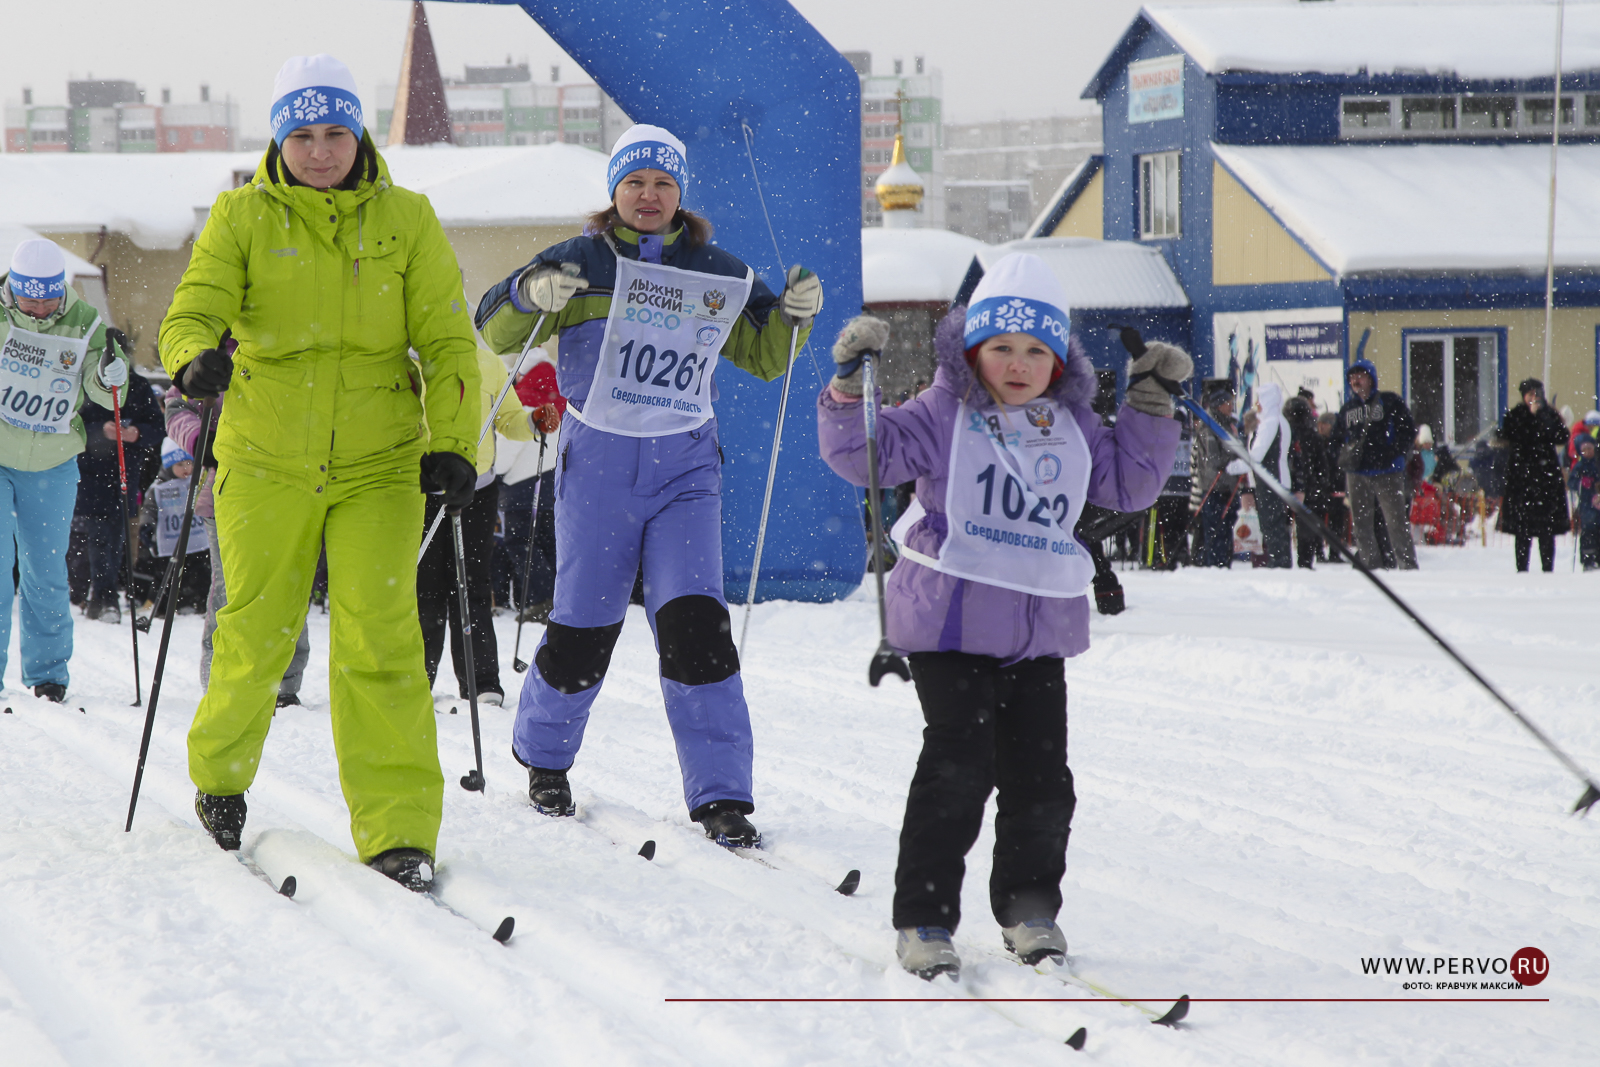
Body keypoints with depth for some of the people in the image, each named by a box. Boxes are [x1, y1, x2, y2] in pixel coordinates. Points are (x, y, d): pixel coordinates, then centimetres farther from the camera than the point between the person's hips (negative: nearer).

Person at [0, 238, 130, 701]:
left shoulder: (84, 321, -5)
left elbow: (103, 393, -7)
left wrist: (111, 371, -29)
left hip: (52, 465, 2)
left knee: (46, 571, 5)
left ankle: (47, 675, 16)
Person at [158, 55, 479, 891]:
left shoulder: (405, 219, 4)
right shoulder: (243, 217, 1)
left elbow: (446, 339, 3)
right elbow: (194, 311, -9)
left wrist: (453, 443, -9)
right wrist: (196, 359, -32)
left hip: (378, 465, 0)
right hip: (267, 462, 0)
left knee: (379, 639, -10)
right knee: (257, 636, 4)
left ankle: (399, 831, -8)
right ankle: (220, 774, 32)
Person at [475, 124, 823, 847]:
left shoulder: (718, 275, 10)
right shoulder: (582, 263, 2)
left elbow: (763, 356, 20)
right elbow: (496, 331, -1)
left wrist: (794, 314, -1)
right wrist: (531, 293, -22)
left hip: (685, 469, 1)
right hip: (598, 466, -1)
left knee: (695, 623, -13)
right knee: (583, 626, 4)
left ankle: (721, 796, -12)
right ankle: (543, 755, 32)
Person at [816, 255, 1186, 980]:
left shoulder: (1071, 428, 11)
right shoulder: (945, 415, -3)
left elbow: (1129, 484, 19)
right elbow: (866, 453, -9)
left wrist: (1150, 409, 11)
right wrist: (853, 389, -23)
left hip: (1040, 631, 5)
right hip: (950, 624, -5)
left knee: (1041, 778, 4)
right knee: (959, 766, -13)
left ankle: (1029, 905, 23)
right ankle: (923, 919, -4)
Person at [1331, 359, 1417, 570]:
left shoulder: (1389, 402, 3)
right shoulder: (1347, 409, 15)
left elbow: (1408, 431, 0)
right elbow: (1335, 439, 22)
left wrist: (1393, 453, -11)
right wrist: (1345, 455, 4)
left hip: (1387, 474, -4)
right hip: (1357, 476, 4)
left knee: (1396, 521, -8)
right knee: (1361, 524, 5)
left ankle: (1408, 566, -5)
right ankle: (1371, 566, 11)